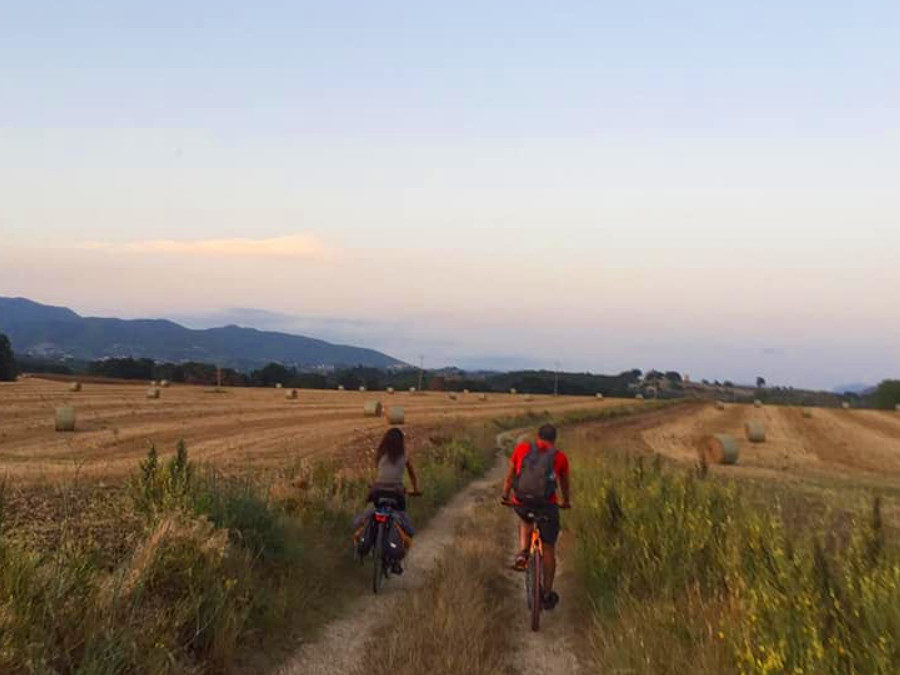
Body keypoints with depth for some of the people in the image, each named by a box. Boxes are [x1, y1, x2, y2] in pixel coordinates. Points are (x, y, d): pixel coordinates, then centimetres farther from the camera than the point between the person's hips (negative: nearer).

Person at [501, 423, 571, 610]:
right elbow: (565, 484, 25)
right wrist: (566, 502, 44)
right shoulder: (560, 456, 10)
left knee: (525, 520, 37)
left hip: (521, 502, 1)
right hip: (547, 505, -1)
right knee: (548, 549, 17)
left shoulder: (521, 448, 10)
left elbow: (509, 477, 17)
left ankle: (523, 553, 14)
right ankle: (548, 595, 25)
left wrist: (505, 497, 34)